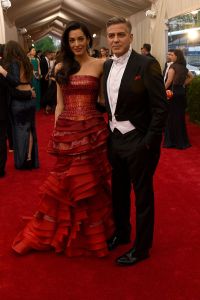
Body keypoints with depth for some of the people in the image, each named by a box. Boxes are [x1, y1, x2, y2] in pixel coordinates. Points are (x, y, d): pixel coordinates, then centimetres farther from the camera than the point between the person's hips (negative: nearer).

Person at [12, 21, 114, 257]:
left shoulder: (100, 65, 1)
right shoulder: (61, 67, 8)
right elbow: (60, 104, 10)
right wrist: (56, 133, 7)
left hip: (93, 130, -2)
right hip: (66, 131, 2)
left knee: (91, 184, 8)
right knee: (65, 184, 10)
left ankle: (90, 235, 27)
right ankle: (63, 233, 29)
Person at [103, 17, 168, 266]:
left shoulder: (146, 65, -14)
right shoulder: (107, 66, 7)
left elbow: (161, 108, -16)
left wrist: (148, 144, -18)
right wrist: (108, 132, 6)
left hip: (138, 142, -7)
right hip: (114, 139, 7)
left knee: (142, 196, 8)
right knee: (118, 191, 21)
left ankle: (141, 247, 25)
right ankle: (121, 232, 43)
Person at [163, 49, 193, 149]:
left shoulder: (173, 66, -12)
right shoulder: (183, 67, 11)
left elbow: (169, 81, -20)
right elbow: (191, 76, 24)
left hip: (173, 93, -7)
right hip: (181, 92, 7)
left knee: (171, 117, -1)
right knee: (180, 116, 13)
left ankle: (171, 141, 4)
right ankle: (181, 141, 19)